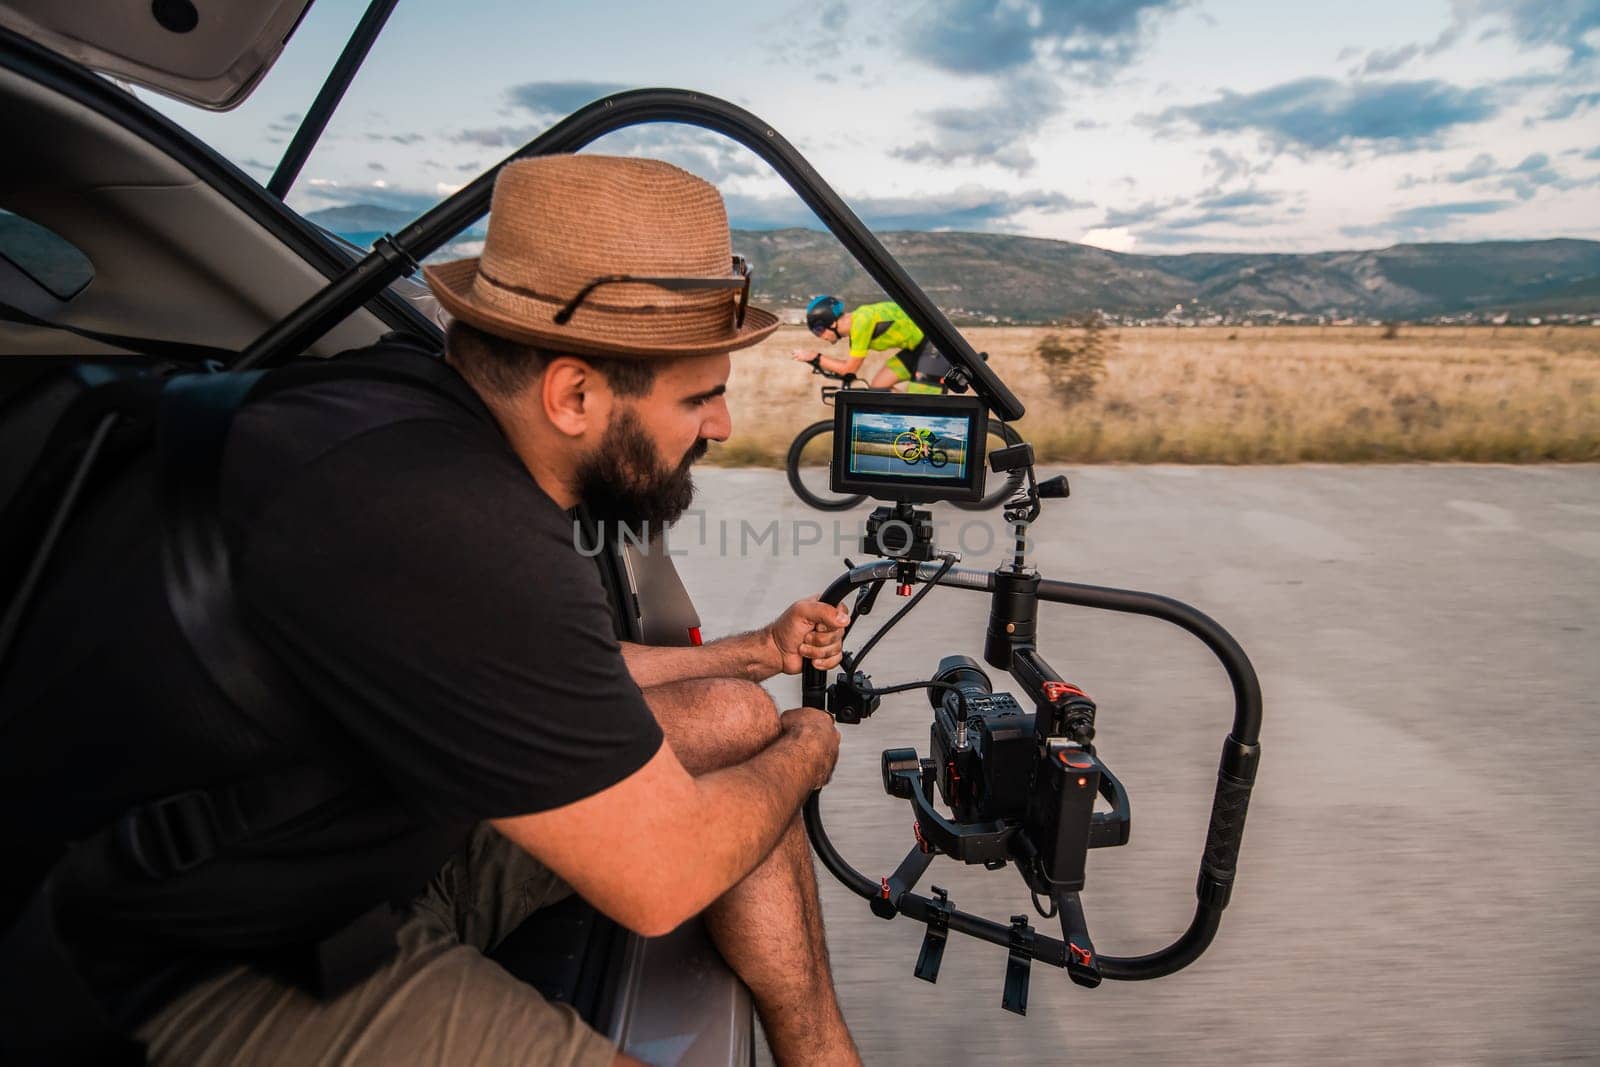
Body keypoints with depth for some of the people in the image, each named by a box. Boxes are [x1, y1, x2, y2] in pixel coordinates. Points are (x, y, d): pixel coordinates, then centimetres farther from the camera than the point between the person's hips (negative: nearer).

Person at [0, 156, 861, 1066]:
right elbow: (661, 880, -24)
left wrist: (757, 651, 19)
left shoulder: (443, 445, -3)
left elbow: (548, 673, 15)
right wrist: (803, 756, -4)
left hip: (379, 826, 9)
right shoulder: (446, 535, -34)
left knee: (734, 716, 3)